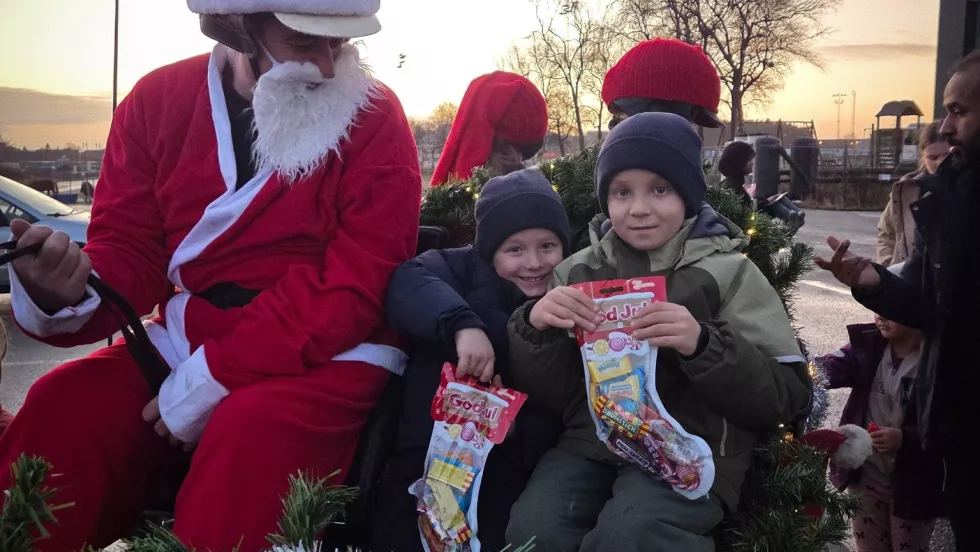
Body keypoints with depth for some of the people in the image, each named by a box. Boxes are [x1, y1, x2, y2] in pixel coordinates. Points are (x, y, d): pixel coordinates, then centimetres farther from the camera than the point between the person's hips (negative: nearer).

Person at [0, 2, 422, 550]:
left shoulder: (375, 117, -9)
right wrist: (70, 291, -22)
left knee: (254, 431, -33)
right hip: (187, 341, 4)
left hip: (331, 353, -3)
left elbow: (354, 288, -15)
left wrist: (213, 377, -20)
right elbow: (131, 251, 4)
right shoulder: (160, 100, 3)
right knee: (61, 409, -19)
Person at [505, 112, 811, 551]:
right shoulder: (578, 271, 9)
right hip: (590, 442, 3)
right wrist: (536, 328, -13)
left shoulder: (728, 273, 1)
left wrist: (704, 346, -23)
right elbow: (549, 394, 8)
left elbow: (787, 398, -6)